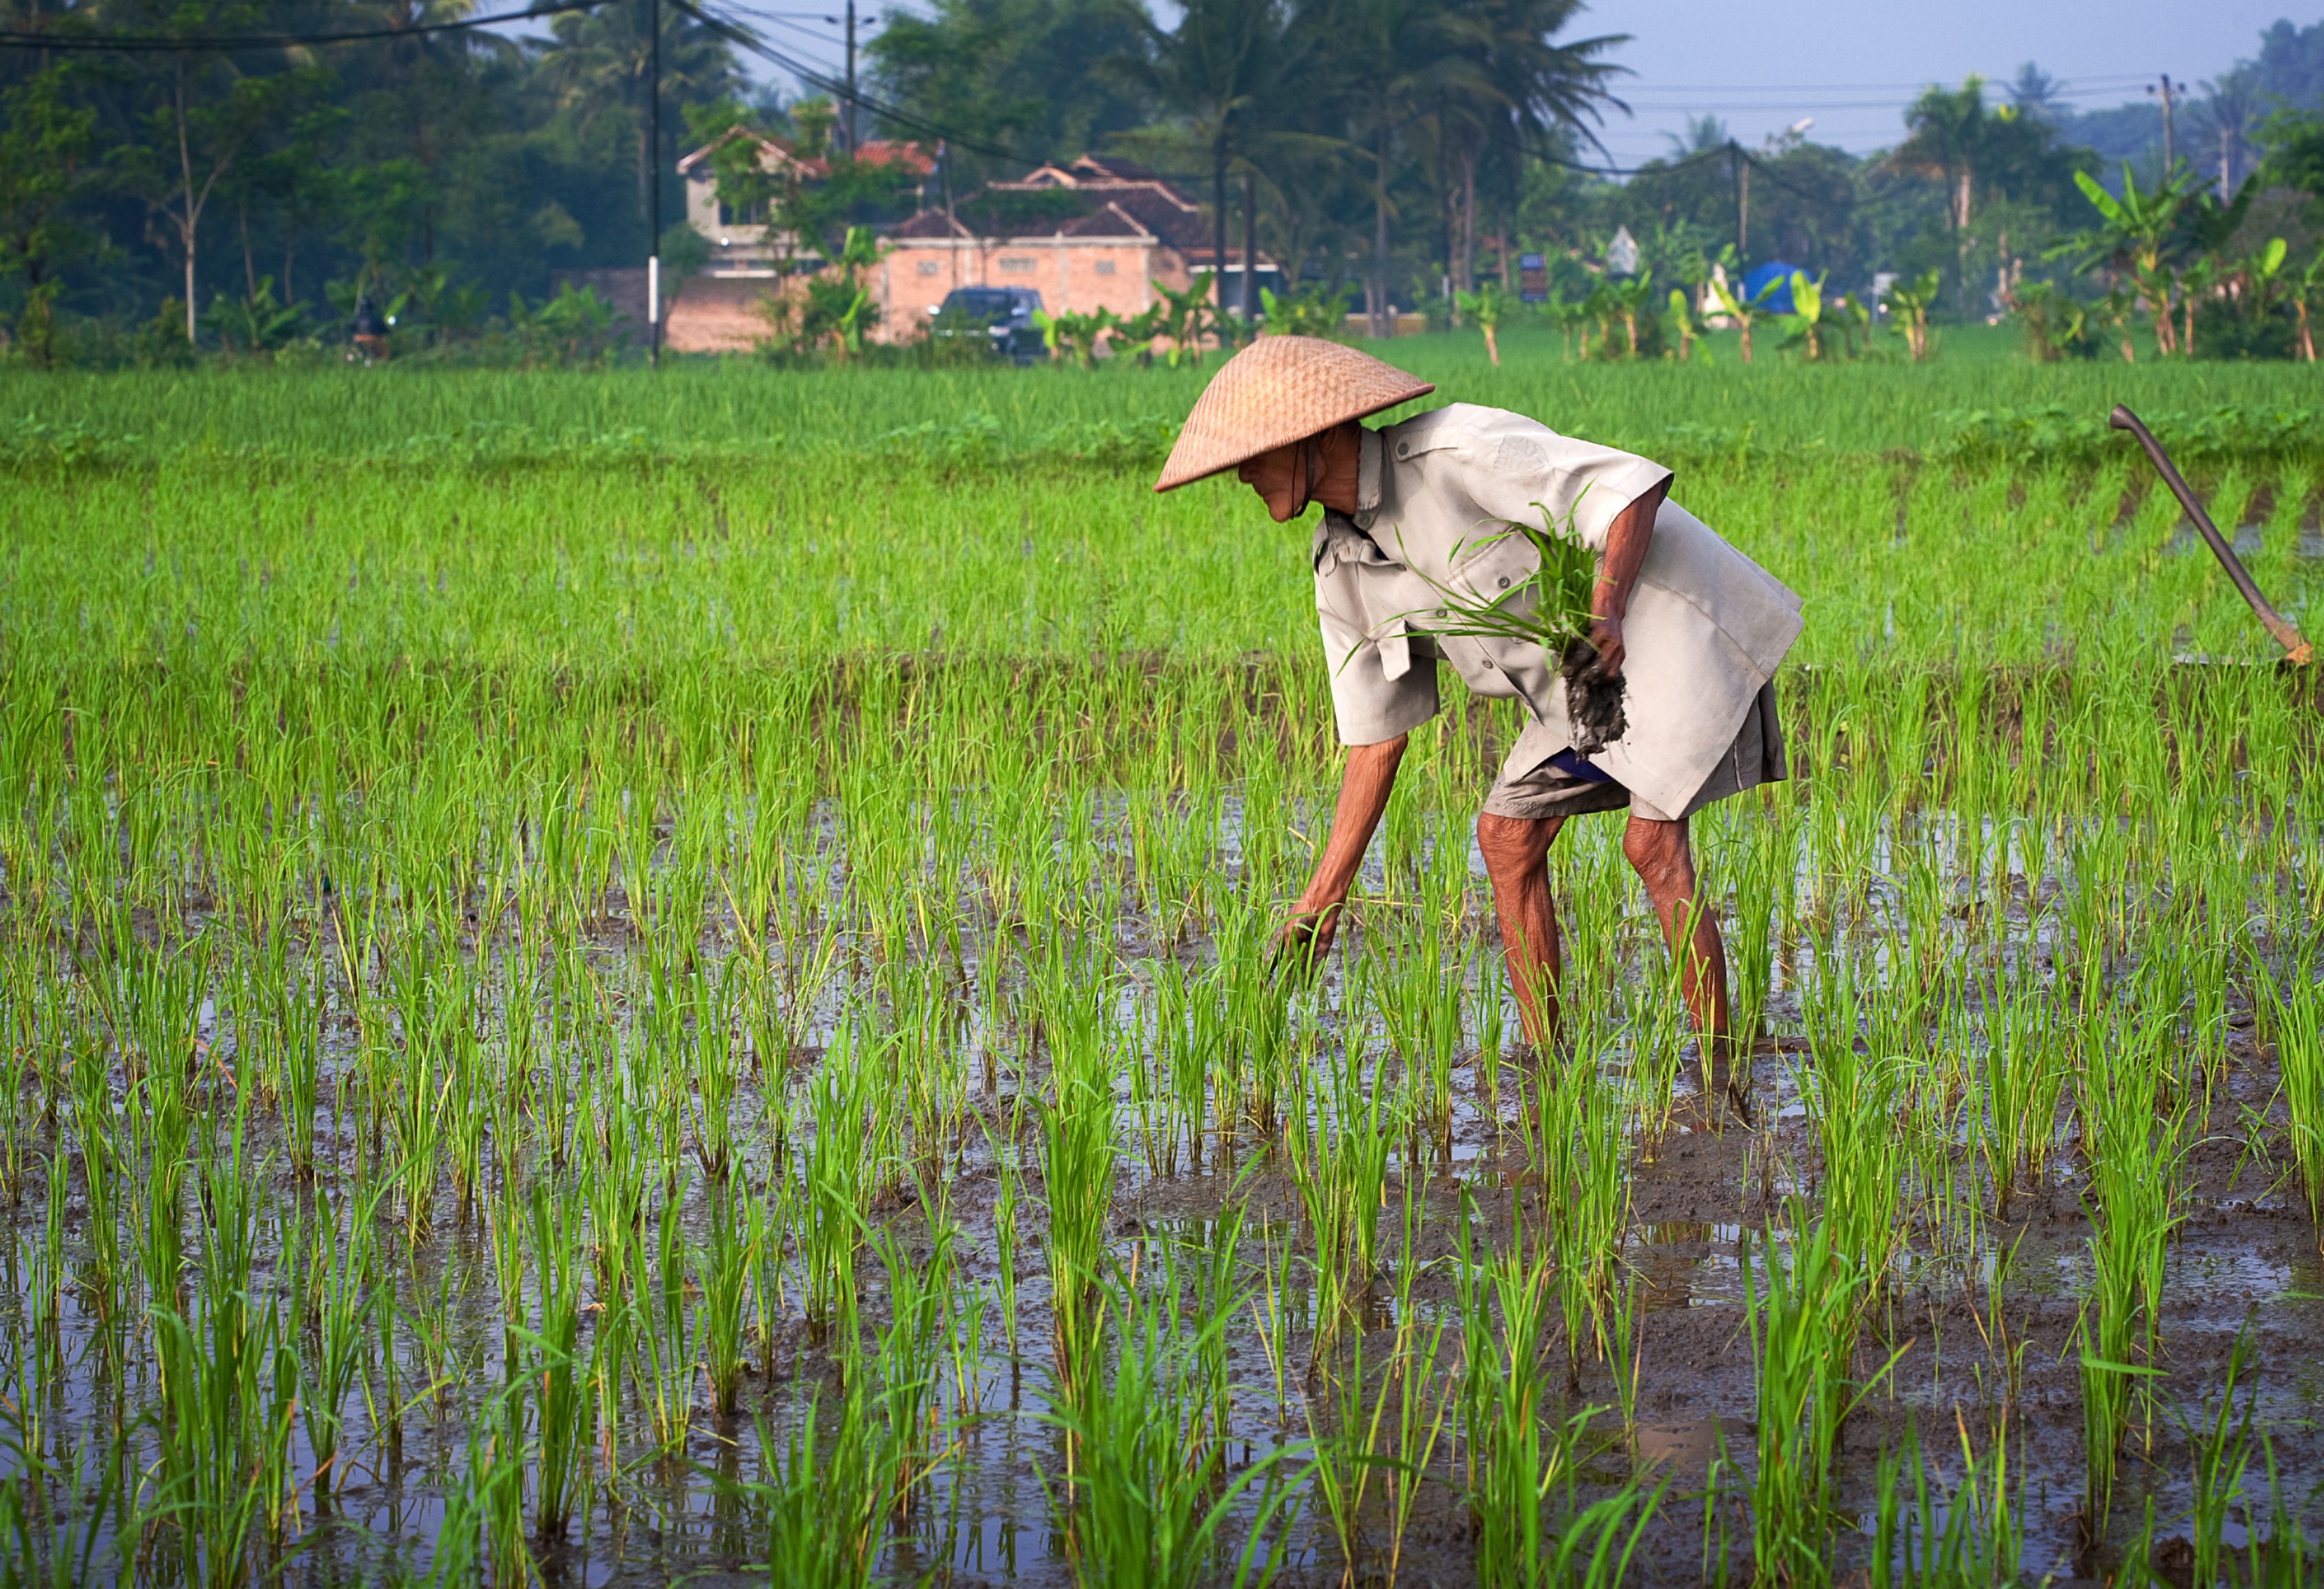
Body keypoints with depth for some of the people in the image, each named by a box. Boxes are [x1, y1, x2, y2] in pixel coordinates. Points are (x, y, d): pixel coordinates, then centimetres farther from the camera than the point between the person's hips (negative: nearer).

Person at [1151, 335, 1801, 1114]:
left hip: (1675, 619, -9)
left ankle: (1725, 1089, -12)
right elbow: (1376, 735, 10)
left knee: (1651, 843, -20)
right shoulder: (1345, 573, 3)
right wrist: (1321, 901, 8)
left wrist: (1605, 611, -40)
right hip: (1589, 678, 9)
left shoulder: (1455, 452, -24)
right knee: (1506, 833, 2)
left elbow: (1630, 487, -24)